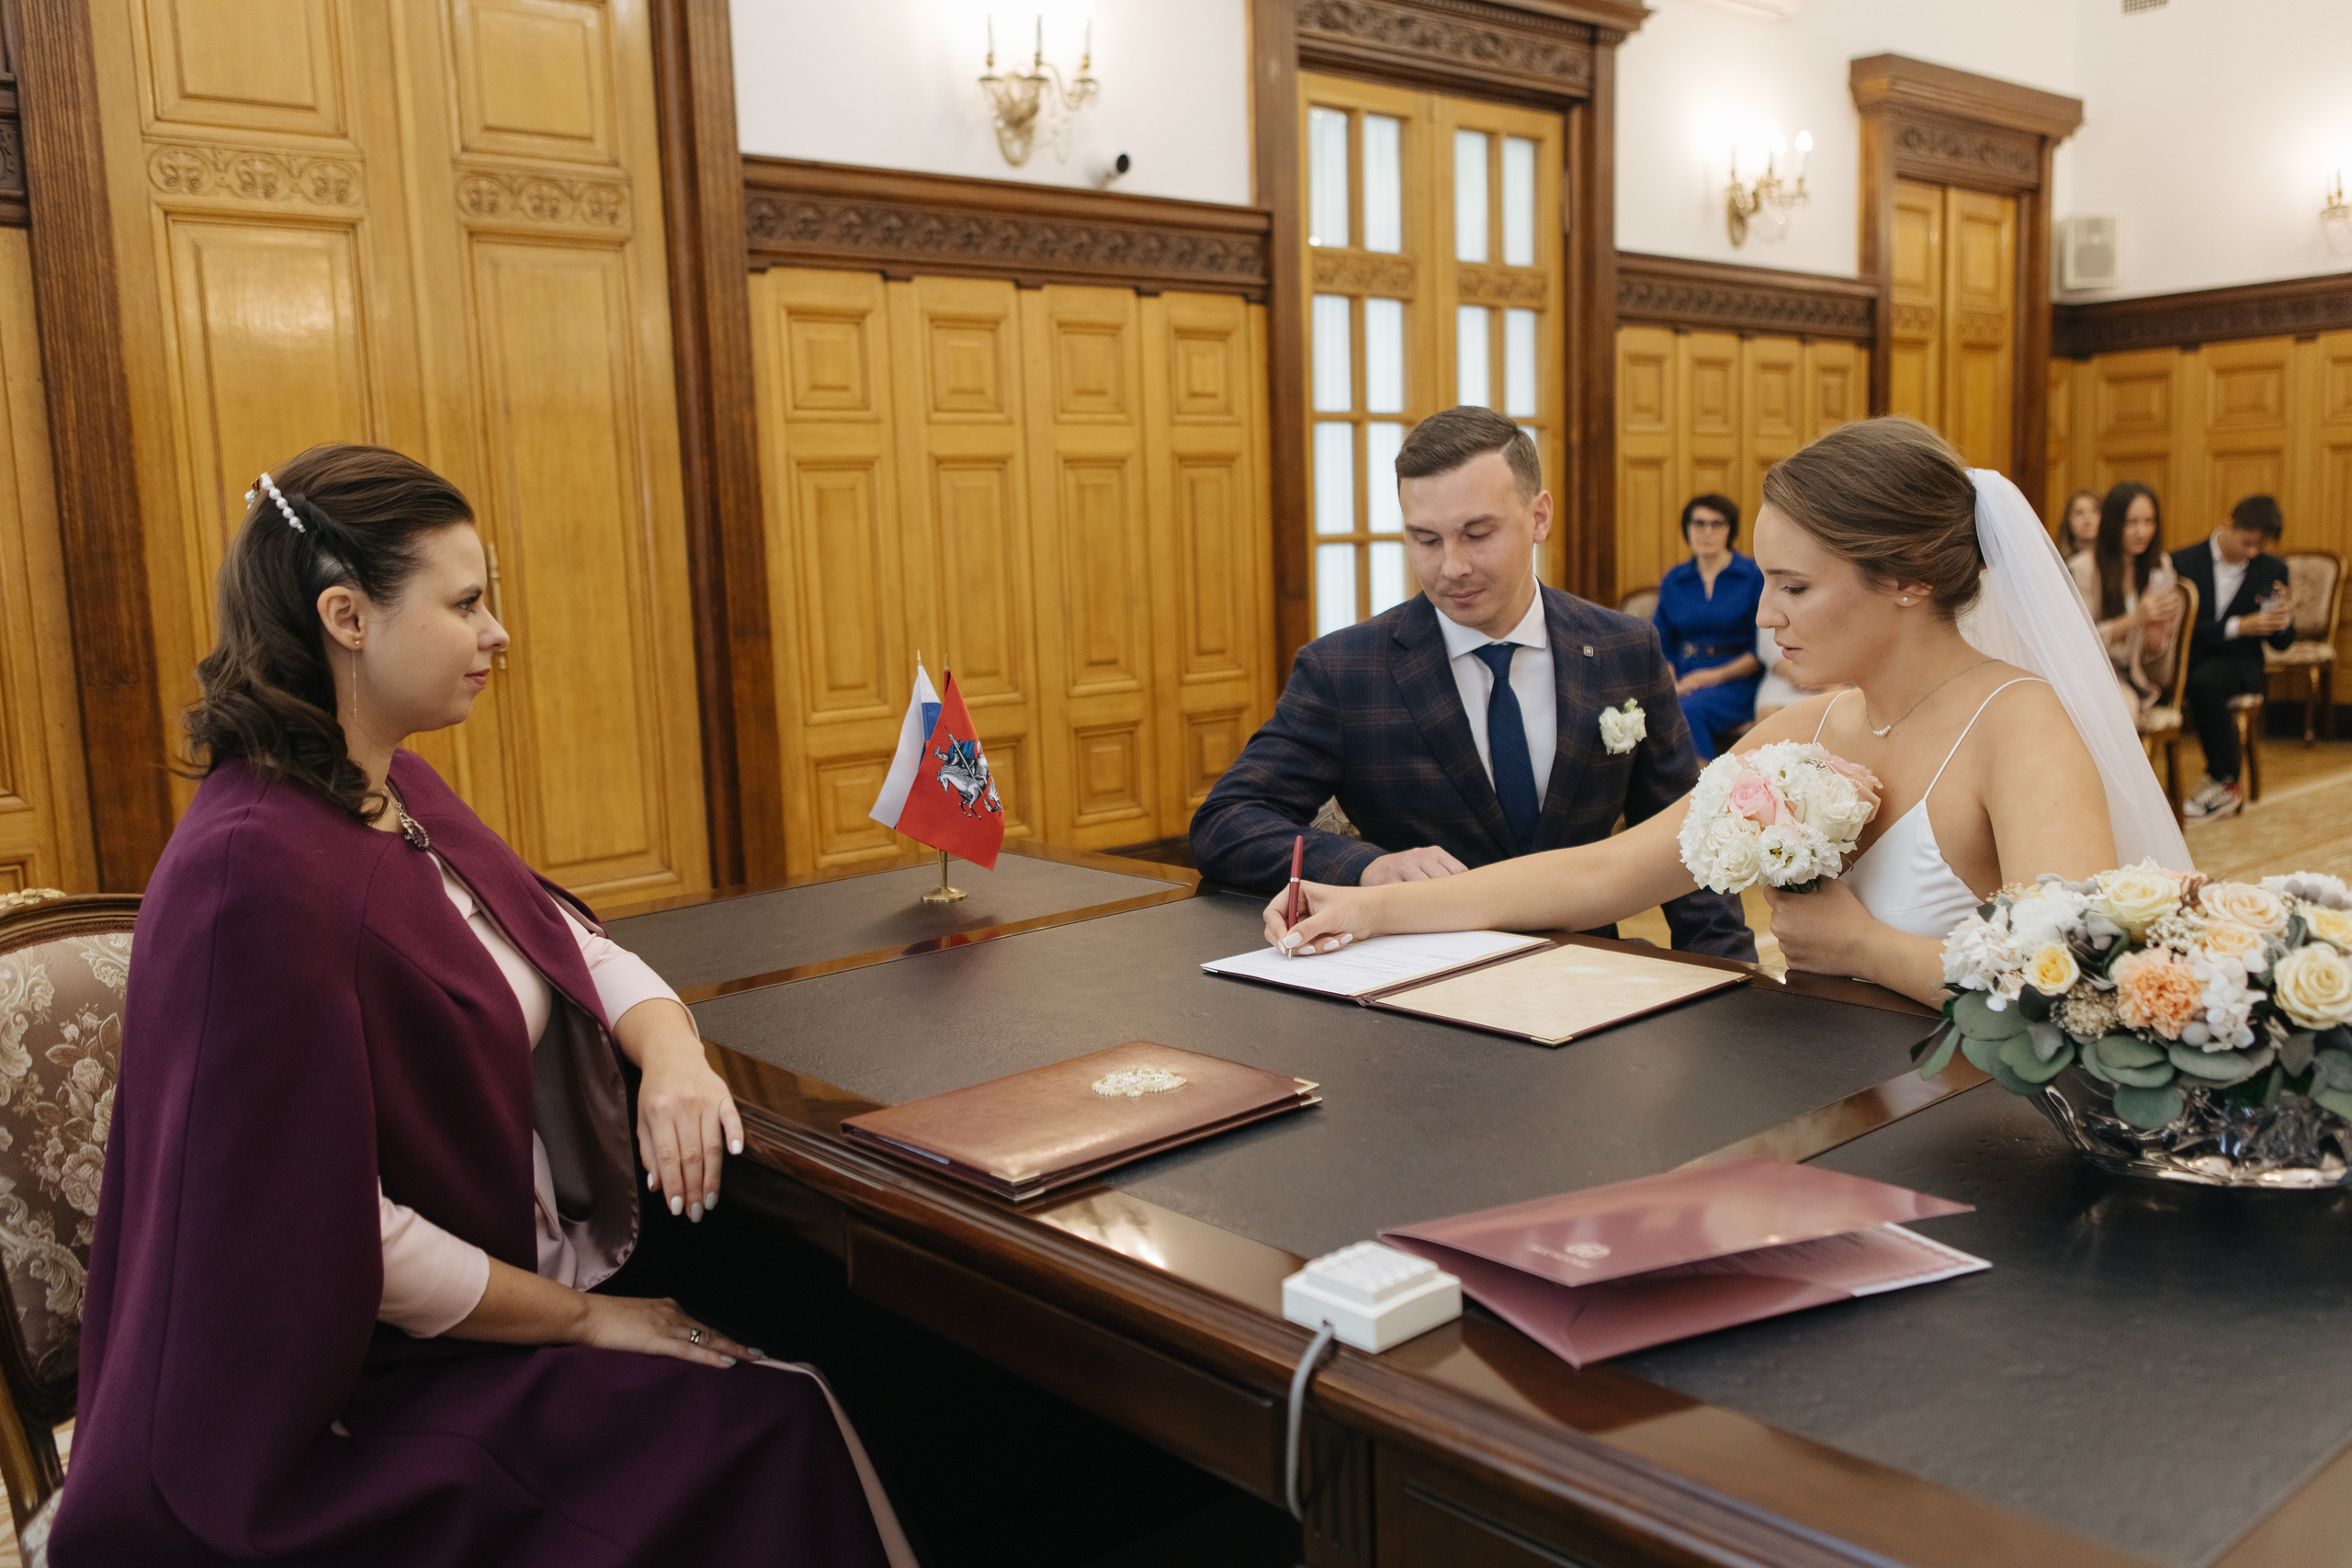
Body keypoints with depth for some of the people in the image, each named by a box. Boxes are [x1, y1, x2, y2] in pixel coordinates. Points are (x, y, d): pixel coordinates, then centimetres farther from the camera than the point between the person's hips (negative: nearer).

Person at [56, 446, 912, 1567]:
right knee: (776, 1436, -19)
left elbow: (579, 948, 10)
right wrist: (585, 1319, -14)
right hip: (369, 1394, -8)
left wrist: (671, 1056, -12)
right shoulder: (252, 864, -23)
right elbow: (329, 1226, -23)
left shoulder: (401, 793, 6)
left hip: (538, 1281, 8)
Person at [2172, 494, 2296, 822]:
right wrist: (2238, 626, -18)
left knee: (2205, 681, -35)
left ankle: (2223, 782, -22)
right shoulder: (2183, 562, 2)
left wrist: (2282, 619, -14)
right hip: (2190, 661, 0)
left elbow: (2281, 643, 9)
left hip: (2238, 664, 0)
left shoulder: (2272, 570, 8)